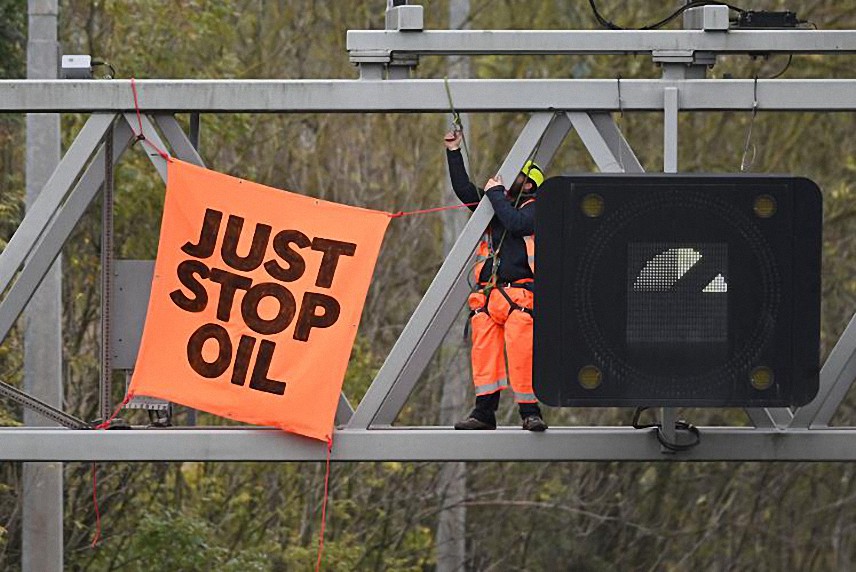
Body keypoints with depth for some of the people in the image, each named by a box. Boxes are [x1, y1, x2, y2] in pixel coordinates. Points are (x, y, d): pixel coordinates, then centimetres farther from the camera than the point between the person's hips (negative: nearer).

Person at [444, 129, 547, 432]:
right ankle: (484, 412, -1)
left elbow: (516, 224, -16)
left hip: (519, 293, -6)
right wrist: (454, 154, 12)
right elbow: (464, 190, 18)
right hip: (486, 294, 6)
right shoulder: (495, 204, 23)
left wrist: (496, 194, -6)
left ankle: (530, 412, -10)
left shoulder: (533, 209, 4)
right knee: (485, 352, -2)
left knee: (521, 355, -14)